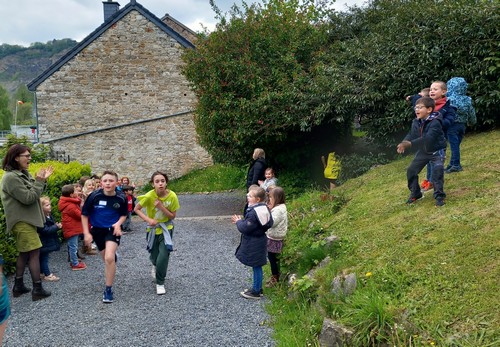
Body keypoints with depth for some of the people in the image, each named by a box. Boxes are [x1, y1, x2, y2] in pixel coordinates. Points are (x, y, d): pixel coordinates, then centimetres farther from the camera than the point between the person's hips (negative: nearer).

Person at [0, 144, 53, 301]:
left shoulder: (23, 174, 11)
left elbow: (35, 194, 13)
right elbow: (28, 198, -22)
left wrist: (43, 180, 1)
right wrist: (39, 181, -15)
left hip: (26, 220, 10)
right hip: (22, 221, -10)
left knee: (24, 253, 15)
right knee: (34, 252, -6)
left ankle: (18, 286, 23)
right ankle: (37, 289, 0)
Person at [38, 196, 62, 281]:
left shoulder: (49, 215, 9)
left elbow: (51, 227, 22)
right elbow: (45, 230, -26)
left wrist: (57, 226, 2)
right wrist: (56, 227, -21)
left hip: (48, 242, 9)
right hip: (44, 243, -9)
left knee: (43, 258, 18)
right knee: (44, 258, 1)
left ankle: (41, 273, 27)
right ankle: (48, 275, 7)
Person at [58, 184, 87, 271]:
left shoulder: (70, 202, 8)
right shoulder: (70, 206, -24)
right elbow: (80, 215, -17)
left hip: (72, 228, 10)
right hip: (72, 229, -10)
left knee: (72, 246, 19)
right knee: (73, 247, -1)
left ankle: (73, 261, 31)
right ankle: (75, 264, 6)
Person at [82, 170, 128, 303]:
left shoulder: (121, 198, -13)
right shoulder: (94, 196, -16)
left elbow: (124, 215, 5)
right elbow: (84, 215, -4)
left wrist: (118, 223, -15)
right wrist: (86, 233, -8)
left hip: (113, 230, -2)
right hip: (97, 230, 2)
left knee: (109, 258, -21)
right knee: (106, 258, 17)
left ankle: (108, 289, -5)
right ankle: (114, 256, 57)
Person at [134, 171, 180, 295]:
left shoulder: (172, 196, -21)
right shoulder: (149, 196, -23)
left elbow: (173, 216, -13)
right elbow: (136, 209, -10)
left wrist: (161, 207, -28)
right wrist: (148, 219, -25)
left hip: (166, 228, 0)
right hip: (153, 228, 1)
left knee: (163, 256, -13)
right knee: (154, 256, 13)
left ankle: (160, 283, 8)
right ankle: (156, 266, 52)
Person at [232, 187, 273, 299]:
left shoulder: (253, 213, -26)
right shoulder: (264, 208, 4)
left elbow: (245, 228, -25)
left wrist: (238, 221, -4)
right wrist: (242, 220, 7)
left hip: (254, 244, -10)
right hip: (260, 240, 10)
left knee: (256, 267, 3)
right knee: (257, 267, 19)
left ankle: (256, 292, 15)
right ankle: (257, 287, 32)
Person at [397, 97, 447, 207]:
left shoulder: (435, 123, -27)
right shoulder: (416, 122, -4)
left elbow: (427, 139, -39)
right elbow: (411, 135, -7)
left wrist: (410, 143, -44)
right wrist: (404, 143, -29)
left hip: (436, 151, -7)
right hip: (423, 151, 7)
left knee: (437, 171, -23)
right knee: (411, 171, 5)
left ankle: (439, 196, -9)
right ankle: (415, 193, 23)